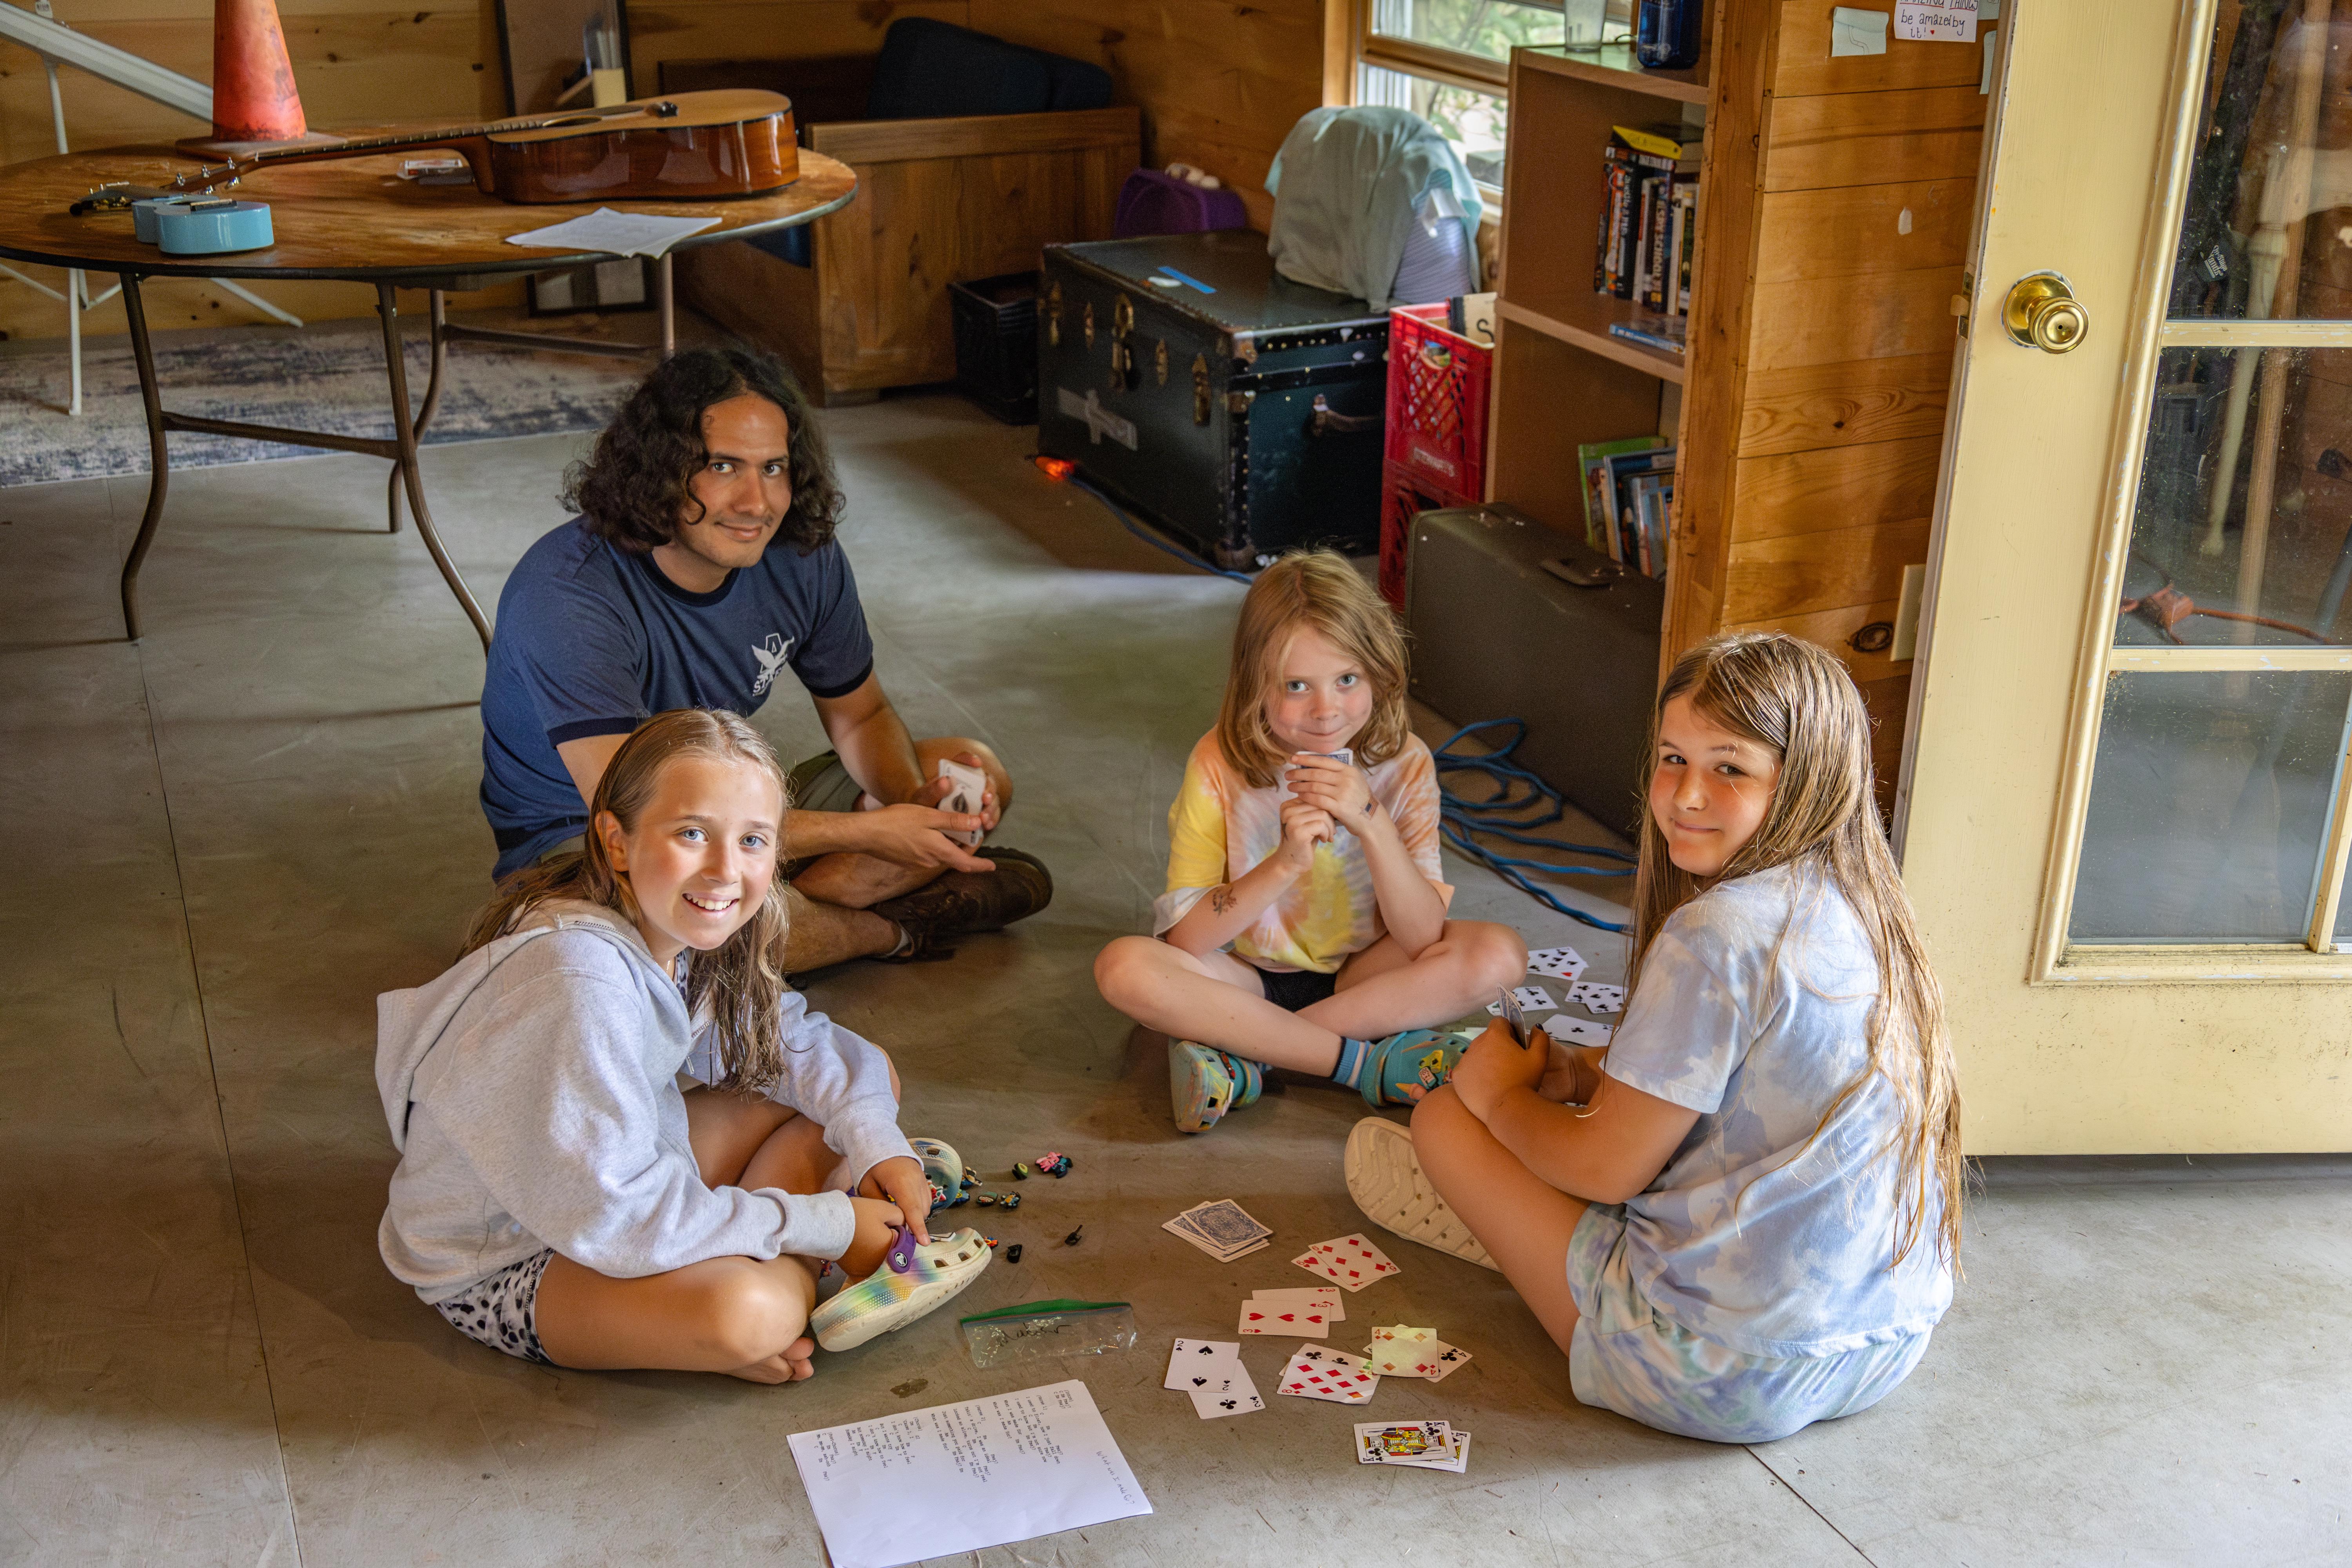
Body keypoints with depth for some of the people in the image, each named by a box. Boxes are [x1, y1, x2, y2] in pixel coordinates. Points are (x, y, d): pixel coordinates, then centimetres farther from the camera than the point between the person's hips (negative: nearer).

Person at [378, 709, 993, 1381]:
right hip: (504, 1263, -9)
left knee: (866, 1078, 6)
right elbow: (610, 1214, -33)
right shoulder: (580, 980, -34)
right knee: (745, 1311, -37)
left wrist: (877, 1144, -8)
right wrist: (826, 1227, -24)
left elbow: (794, 1035, 9)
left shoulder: (670, 926, -8)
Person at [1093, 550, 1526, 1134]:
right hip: (1248, 976, -1)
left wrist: (1371, 822, -32)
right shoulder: (1221, 764, -17)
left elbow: (1421, 938, -17)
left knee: (1498, 953, -23)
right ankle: (1366, 1060, -22)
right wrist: (1284, 866, -33)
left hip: (1360, 974, 2)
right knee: (1126, 966, -30)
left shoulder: (1404, 764, -13)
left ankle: (1245, 1054, -23)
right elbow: (1183, 938, -18)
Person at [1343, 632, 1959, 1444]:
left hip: (1730, 1378, -9)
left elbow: (1611, 1167, -15)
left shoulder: (1720, 935, -24)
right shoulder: (1854, 906, 3)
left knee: (1444, 1114, 4)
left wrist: (1502, 1096, 3)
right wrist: (1589, 1073, 7)